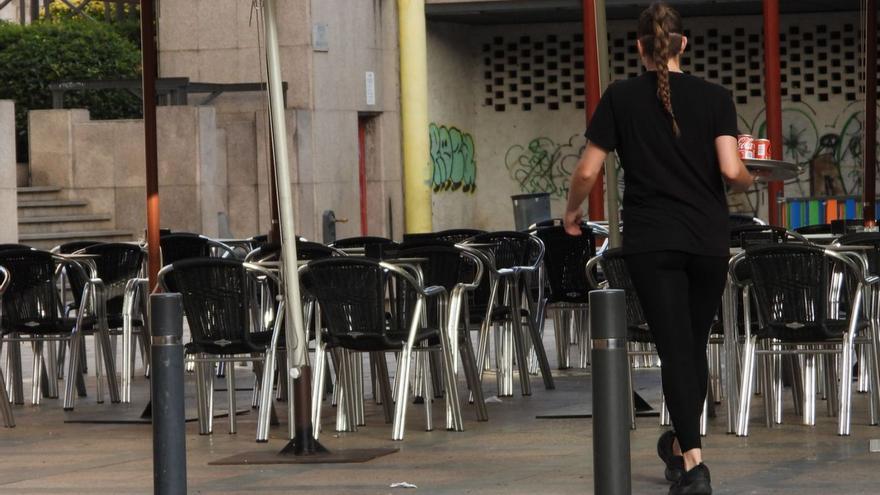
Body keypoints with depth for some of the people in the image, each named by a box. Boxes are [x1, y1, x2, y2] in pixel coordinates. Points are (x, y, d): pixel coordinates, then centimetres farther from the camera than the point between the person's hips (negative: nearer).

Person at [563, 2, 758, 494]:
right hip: (709, 241, 1)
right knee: (695, 346, 16)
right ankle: (680, 445, 30)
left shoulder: (620, 97, 0)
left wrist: (572, 212, 19)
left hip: (651, 243, -1)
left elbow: (588, 172, 0)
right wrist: (749, 181, 13)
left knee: (676, 350, -5)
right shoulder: (715, 97, 0)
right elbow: (731, 170, -9)